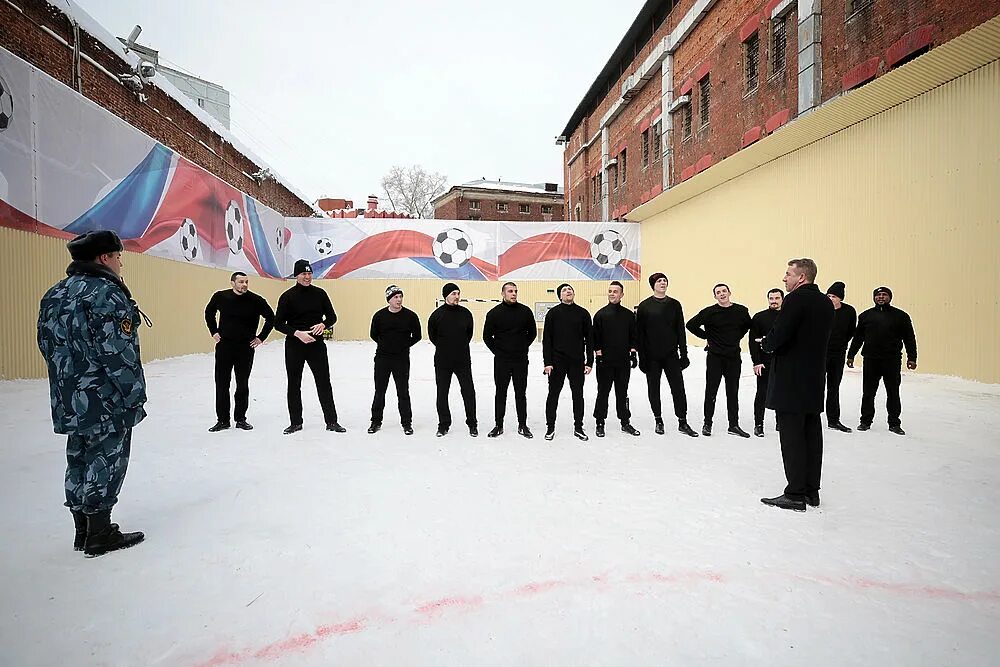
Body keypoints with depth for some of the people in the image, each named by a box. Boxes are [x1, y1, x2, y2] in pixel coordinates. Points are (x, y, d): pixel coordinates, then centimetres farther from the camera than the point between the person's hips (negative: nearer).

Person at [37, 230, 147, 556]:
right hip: (106, 401, -9)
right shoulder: (106, 294, -17)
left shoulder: (55, 294, 13)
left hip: (70, 402, 9)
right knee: (105, 463, 2)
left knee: (79, 462, 16)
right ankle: (100, 534, 12)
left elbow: (49, 347, 17)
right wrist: (134, 395, -13)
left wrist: (69, 384, 22)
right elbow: (118, 353, -20)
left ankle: (83, 531, 28)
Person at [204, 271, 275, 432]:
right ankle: (222, 420, 15)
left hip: (246, 348, -1)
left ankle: (240, 418, 19)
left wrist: (261, 337, 2)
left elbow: (271, 318, 4)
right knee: (221, 384, 4)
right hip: (224, 346, 1)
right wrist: (214, 332, 11)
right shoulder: (220, 297, -2)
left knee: (242, 384, 7)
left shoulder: (256, 300, -8)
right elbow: (209, 313, 18)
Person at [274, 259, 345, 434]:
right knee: (294, 385, 9)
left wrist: (323, 325, -13)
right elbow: (278, 323, -4)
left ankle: (331, 421, 12)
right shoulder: (287, 296, -4)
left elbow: (332, 317, 8)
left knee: (324, 383, 3)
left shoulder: (320, 293, 2)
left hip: (317, 344, 1)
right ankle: (295, 422, 23)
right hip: (294, 346, -1)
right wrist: (297, 333, -18)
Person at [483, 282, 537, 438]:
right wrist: (497, 351, 0)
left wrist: (523, 348, 6)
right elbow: (487, 336, 5)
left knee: (521, 393, 8)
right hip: (501, 361, -1)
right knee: (500, 393, 8)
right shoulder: (494, 313, -3)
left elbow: (532, 333, 12)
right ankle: (498, 425, 19)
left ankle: (522, 425, 19)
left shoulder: (525, 311, 1)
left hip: (521, 360, 1)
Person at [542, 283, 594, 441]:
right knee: (553, 394, 6)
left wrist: (589, 362, 0)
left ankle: (578, 427, 22)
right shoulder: (553, 313, 0)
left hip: (577, 362, 2)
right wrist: (547, 362, -9)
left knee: (578, 395, 9)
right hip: (557, 361, -1)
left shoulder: (583, 313, 4)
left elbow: (589, 339, 5)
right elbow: (547, 339, -2)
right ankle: (550, 427, 19)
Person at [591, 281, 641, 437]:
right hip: (605, 361, -2)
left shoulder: (629, 315, 7)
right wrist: (599, 354, -9)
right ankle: (600, 423, 13)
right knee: (603, 392, 4)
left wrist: (633, 353, 2)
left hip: (624, 361, 2)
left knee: (622, 393, 11)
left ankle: (625, 422, 21)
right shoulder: (600, 314, -1)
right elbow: (595, 337, -2)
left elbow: (634, 336, 11)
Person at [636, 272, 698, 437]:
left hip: (671, 355, 1)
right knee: (654, 389, 8)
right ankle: (658, 421, 22)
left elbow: (681, 331, 6)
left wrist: (684, 354, 1)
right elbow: (640, 333, -4)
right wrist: (642, 357, -8)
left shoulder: (674, 304, 5)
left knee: (678, 388, 1)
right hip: (652, 356, -1)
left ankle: (682, 422, 12)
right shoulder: (644, 306, -2)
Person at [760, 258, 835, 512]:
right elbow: (818, 339, 17)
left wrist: (766, 344, 0)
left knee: (792, 437, -3)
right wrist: (773, 342, 14)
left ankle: (795, 495, 3)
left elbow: (777, 336, -21)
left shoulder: (796, 299, -15)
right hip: (815, 378, 9)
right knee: (811, 434, 13)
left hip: (791, 380, -9)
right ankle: (812, 491, 22)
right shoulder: (826, 303, 12)